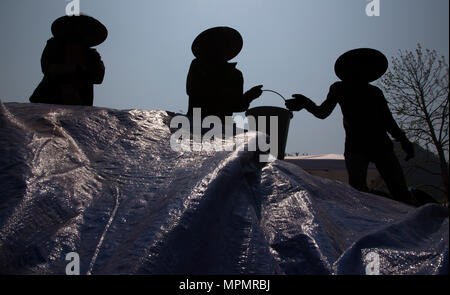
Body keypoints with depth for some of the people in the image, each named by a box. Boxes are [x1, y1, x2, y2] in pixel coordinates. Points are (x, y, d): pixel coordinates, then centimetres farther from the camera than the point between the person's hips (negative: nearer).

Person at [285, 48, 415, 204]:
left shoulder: (375, 92, 24)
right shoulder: (339, 88, 16)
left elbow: (388, 121, 24)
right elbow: (322, 112, 4)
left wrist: (404, 141, 11)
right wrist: (306, 103, -16)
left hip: (381, 144, 3)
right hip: (355, 147, -3)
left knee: (400, 191, -10)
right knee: (358, 191, -19)